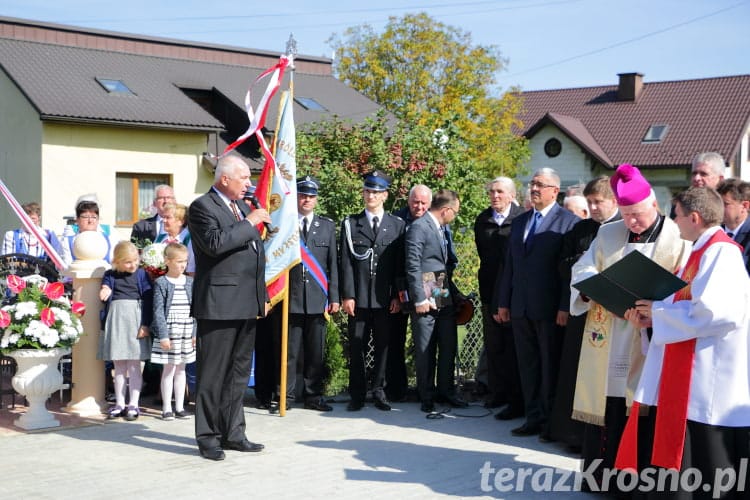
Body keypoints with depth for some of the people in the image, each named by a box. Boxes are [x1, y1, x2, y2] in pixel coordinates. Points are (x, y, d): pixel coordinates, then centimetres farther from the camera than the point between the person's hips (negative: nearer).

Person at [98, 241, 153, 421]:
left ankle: (133, 404, 4)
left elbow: (148, 300, -1)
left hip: (135, 319, -3)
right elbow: (104, 298, 10)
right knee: (118, 365, 9)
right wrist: (104, 291, -14)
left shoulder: (141, 274, 2)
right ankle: (119, 404, 16)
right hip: (115, 319, 3)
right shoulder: (110, 275, 9)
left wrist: (146, 324, -8)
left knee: (134, 364, -1)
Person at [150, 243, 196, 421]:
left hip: (186, 334, 4)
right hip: (168, 333, -4)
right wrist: (163, 335, -14)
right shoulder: (161, 283, -6)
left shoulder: (190, 283, 7)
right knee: (168, 369, 0)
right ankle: (166, 408, 8)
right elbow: (158, 311, -9)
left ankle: (179, 407, 18)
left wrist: (195, 333, 4)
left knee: (180, 369, 12)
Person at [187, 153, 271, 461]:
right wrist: (250, 223, -17)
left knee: (239, 372, 13)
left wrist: (262, 296, 19)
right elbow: (215, 243, -24)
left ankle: (233, 433, 21)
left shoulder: (242, 208, 18)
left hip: (246, 305, 8)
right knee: (213, 375, -1)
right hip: (219, 305, -8)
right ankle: (208, 438, 7)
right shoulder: (202, 207, -7)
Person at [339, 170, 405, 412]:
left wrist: (397, 296, -1)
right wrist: (347, 295, -5)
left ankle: (378, 392, 14)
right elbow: (346, 263, 2)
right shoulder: (350, 224, 7)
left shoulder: (397, 225, 8)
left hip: (386, 299, 0)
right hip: (359, 298, 0)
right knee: (356, 348, 2)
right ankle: (357, 394, 10)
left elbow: (400, 264, 6)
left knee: (383, 347, 5)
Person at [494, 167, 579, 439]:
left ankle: (551, 421, 11)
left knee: (551, 366, 2)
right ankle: (534, 418, 18)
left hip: (550, 308, -6)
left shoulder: (569, 221, -6)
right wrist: (503, 302, 12)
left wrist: (565, 306, -16)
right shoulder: (519, 222, 15)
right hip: (520, 308, 6)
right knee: (528, 366, 10)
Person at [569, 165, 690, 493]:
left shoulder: (678, 239, -3)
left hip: (647, 341, -3)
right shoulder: (607, 233, 11)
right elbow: (582, 270, 9)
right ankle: (600, 474, 17)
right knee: (603, 405, 6)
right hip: (605, 340, 3)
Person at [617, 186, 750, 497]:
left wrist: (659, 311, -14)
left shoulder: (720, 251, -15)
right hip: (690, 379, 10)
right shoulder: (703, 251, 17)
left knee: (706, 478, -2)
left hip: (709, 383, -10)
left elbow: (714, 311, -26)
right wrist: (652, 318, 3)